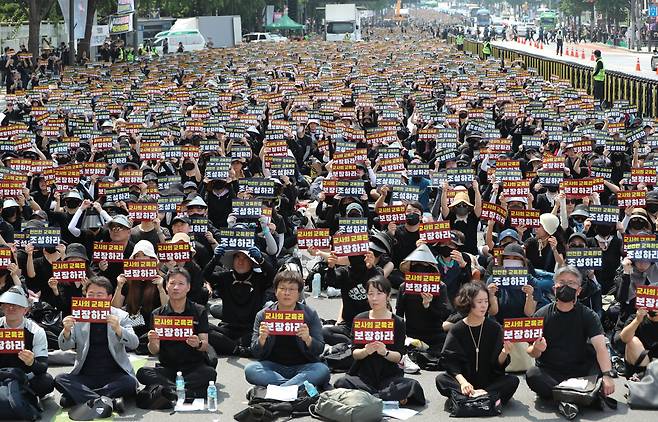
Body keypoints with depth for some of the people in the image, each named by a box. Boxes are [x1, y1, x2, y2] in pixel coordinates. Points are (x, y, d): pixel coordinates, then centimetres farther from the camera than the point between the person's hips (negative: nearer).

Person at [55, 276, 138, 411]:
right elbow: (64, 347, 1)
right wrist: (66, 331, -22)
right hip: (86, 377, 1)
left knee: (130, 383, -31)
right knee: (60, 379, -24)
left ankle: (79, 396, -21)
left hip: (114, 375, -1)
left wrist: (118, 329, -29)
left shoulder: (120, 316, 3)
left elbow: (134, 343, -9)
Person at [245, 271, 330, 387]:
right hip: (273, 367, 1)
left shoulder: (310, 315, 1)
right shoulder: (263, 315, 2)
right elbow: (256, 353, 0)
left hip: (302, 367, -1)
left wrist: (308, 339, -26)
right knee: (250, 370, -28)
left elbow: (319, 350, -4)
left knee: (323, 370, -31)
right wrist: (262, 339, -22)